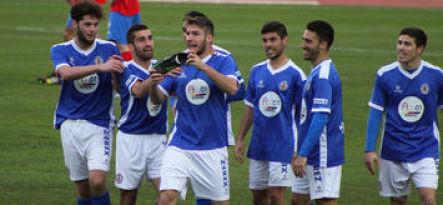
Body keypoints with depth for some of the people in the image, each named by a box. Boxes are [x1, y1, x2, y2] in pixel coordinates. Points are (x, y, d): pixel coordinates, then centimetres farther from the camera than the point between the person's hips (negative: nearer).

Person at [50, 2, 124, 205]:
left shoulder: (109, 49, 2)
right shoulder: (60, 50, 1)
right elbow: (66, 73, -22)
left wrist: (115, 73, -28)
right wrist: (100, 67, -35)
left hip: (99, 123, -1)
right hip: (70, 124, 1)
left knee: (97, 181, -19)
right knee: (82, 188, 5)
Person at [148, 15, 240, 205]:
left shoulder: (223, 61, -2)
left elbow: (232, 88, -21)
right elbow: (158, 99, 5)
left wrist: (202, 66, -30)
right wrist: (153, 84, -18)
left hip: (213, 146, -1)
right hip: (180, 145, 1)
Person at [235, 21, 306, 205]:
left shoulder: (295, 74, -7)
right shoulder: (256, 71, 8)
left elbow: (302, 114, -5)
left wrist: (299, 149, -9)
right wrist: (240, 139, 9)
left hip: (283, 147, -5)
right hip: (258, 146, 5)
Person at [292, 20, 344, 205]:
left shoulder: (323, 75, -18)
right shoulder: (317, 72, 14)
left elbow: (320, 118, -24)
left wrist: (303, 154, -26)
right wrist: (300, 152, 22)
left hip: (324, 157, -10)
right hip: (312, 156, 10)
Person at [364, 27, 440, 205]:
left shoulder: (436, 75, -4)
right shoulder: (385, 75, -4)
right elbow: (376, 112, 1)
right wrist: (370, 149, -4)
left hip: (426, 152, -1)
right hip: (393, 153, 1)